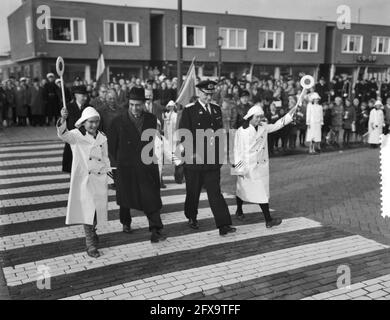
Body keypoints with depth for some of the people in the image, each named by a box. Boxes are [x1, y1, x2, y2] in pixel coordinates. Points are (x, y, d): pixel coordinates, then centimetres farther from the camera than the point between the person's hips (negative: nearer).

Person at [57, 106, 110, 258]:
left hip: (100, 179, 5)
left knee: (97, 210, 15)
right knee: (87, 210, -6)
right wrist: (63, 120, -47)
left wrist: (108, 172, 14)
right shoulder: (76, 136, -8)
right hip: (83, 179, -5)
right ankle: (91, 244, 4)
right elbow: (63, 134, -29)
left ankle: (92, 232, 42)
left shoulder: (102, 138, 7)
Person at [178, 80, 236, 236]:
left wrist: (220, 152, 13)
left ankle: (223, 225, -5)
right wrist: (192, 153, -14)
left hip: (213, 160, 3)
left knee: (215, 192, -2)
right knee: (193, 191, 12)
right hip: (194, 159, -3)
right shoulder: (189, 110, -5)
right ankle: (192, 218, 34)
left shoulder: (216, 109, 11)